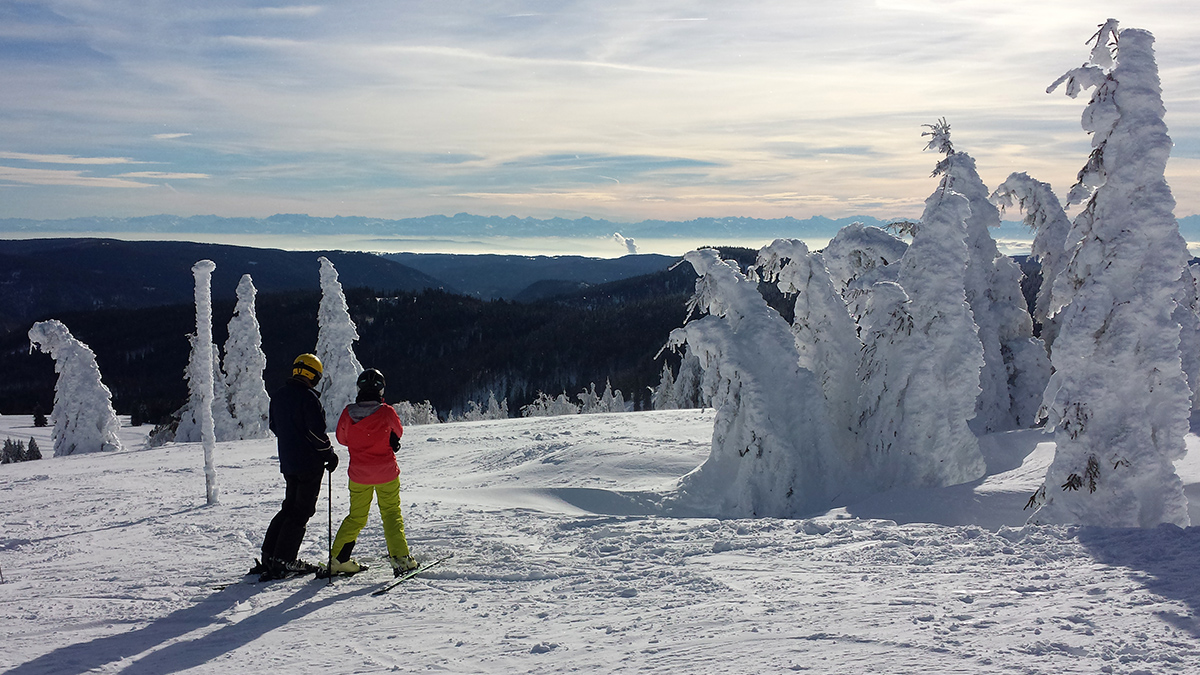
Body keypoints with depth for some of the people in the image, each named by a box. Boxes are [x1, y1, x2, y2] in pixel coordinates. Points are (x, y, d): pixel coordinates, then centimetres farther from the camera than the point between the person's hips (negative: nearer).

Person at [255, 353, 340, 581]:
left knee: (290, 507, 18)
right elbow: (317, 431, -19)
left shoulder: (278, 395, 9)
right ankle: (283, 561, -1)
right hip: (309, 463, -8)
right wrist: (330, 454, -7)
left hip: (287, 462, 8)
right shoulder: (308, 397, -17)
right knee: (301, 511, -1)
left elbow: (273, 425, 18)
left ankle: (268, 556, 18)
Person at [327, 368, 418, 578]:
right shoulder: (386, 412, -15)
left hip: (358, 475, 3)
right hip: (386, 473, -3)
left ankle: (337, 559, 18)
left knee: (356, 517, 17)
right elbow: (398, 432, 4)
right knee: (391, 514, 9)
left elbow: (341, 437, 8)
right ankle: (400, 558, 3)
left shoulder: (348, 413, -8)